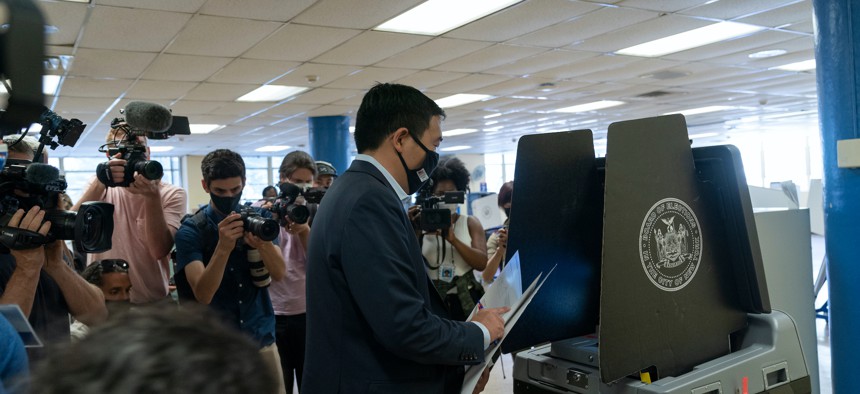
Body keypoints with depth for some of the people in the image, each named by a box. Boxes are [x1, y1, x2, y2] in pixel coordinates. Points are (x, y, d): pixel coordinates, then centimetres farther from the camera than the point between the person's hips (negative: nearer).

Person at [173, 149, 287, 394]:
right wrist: (223, 247, -34)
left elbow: (279, 274, -10)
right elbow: (203, 295, -19)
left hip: (262, 340, 3)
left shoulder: (259, 218, 0)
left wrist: (262, 242, -29)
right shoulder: (191, 231, -9)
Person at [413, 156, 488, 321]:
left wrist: (453, 239, -19)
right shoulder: (423, 224, 3)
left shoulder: (471, 223, 5)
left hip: (467, 301, 1)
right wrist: (415, 232, -16)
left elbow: (482, 264, -9)